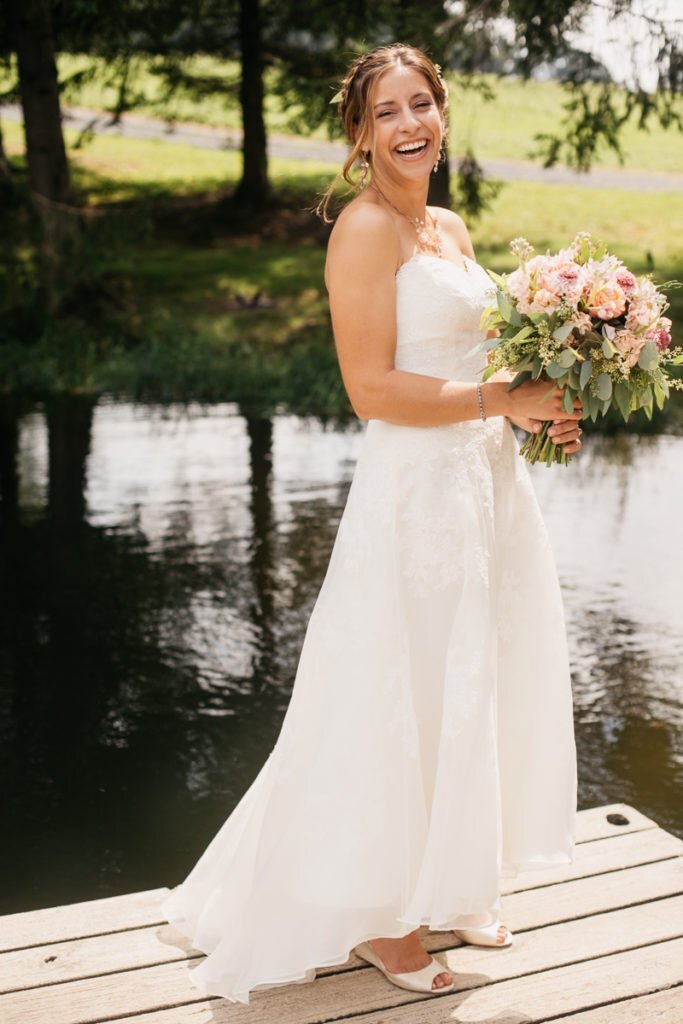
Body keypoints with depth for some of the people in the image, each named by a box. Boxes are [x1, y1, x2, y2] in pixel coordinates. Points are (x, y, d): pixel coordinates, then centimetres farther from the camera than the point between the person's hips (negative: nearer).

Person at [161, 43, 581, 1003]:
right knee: (404, 703, 4)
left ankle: (448, 885, 37)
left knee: (471, 693, 17)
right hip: (415, 490, -9)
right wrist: (504, 399, -16)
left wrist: (542, 404, 4)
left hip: (487, 478, 9)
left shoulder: (452, 229, 14)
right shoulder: (366, 228, -12)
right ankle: (376, 915, 25)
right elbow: (373, 390, -19)